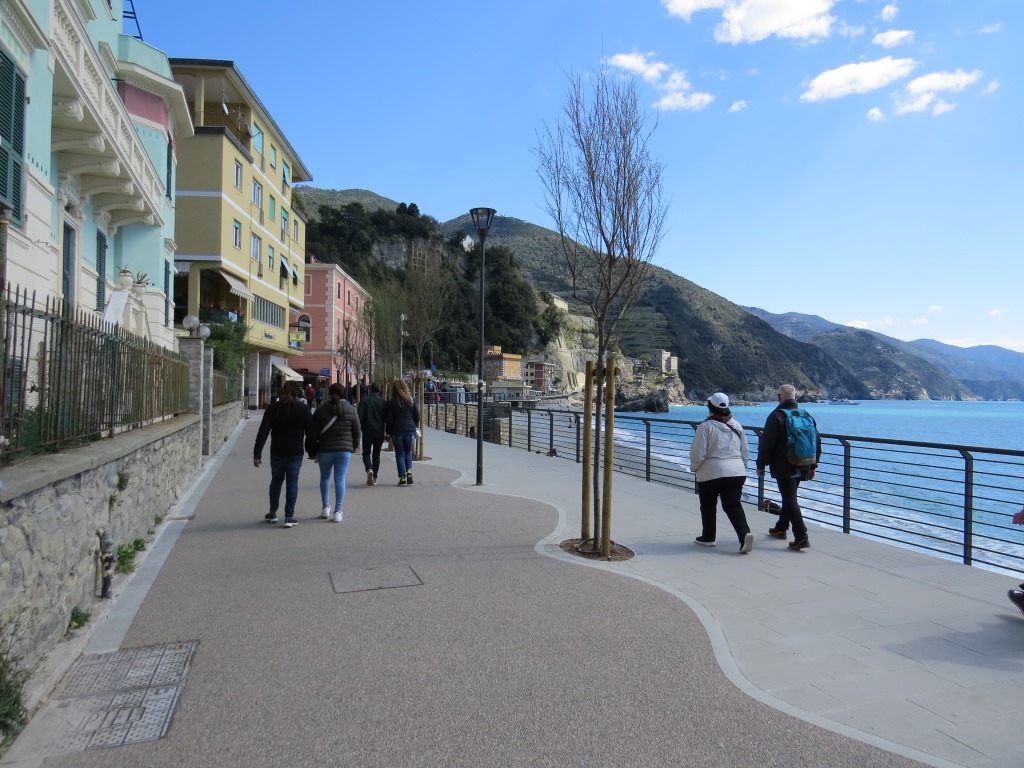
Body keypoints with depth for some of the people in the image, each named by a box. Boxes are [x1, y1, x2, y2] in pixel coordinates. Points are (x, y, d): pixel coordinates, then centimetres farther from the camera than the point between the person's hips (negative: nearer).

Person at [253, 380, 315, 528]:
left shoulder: (273, 408, -1)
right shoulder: (304, 409, -4)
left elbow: (263, 432, -5)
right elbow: (311, 432, -4)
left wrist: (257, 453, -3)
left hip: (277, 452, 2)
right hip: (296, 453, -2)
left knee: (276, 481, 19)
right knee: (292, 483, 4)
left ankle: (272, 513, 26)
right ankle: (289, 516, 2)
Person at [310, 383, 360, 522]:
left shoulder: (321, 410, -2)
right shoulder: (351, 410, 0)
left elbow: (314, 432, -1)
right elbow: (356, 430, 4)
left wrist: (312, 451, 8)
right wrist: (355, 445, 21)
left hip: (325, 449, 0)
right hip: (345, 449, 0)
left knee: (325, 477, 17)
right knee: (340, 479, 1)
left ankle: (325, 507, 19)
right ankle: (338, 511, 0)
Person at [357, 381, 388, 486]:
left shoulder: (364, 400, -3)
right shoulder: (383, 402, 4)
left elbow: (359, 416, -11)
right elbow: (387, 417, 5)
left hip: (368, 431, -2)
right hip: (380, 432, 2)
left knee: (366, 453, 8)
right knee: (376, 454, 12)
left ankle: (369, 469, -20)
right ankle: (374, 477, 12)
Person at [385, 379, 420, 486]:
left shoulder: (391, 402, -4)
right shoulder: (411, 400, 4)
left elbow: (389, 419, -4)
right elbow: (417, 416, 5)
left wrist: (389, 432, 6)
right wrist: (415, 427, 19)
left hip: (397, 431, -2)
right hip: (410, 430, 2)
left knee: (400, 454, 6)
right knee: (408, 452, 18)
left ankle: (402, 478, 3)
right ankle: (409, 471, -2)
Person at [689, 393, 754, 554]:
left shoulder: (706, 426, -11)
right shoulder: (737, 426, 8)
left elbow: (698, 453, -13)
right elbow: (745, 453, 14)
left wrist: (694, 468, 4)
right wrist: (741, 468, 26)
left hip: (711, 473, -4)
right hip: (737, 473, 5)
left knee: (708, 507, 12)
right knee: (733, 505, 7)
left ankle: (708, 537, 24)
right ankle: (744, 533, -14)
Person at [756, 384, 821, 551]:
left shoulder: (776, 416, -11)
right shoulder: (807, 416, 9)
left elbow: (766, 443, -13)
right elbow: (817, 443, 14)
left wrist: (761, 465, -3)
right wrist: (812, 466, 20)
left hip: (783, 468, -7)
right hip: (801, 468, 7)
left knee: (790, 500, -6)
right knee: (789, 497, 21)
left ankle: (801, 537, -13)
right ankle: (781, 529, 34)